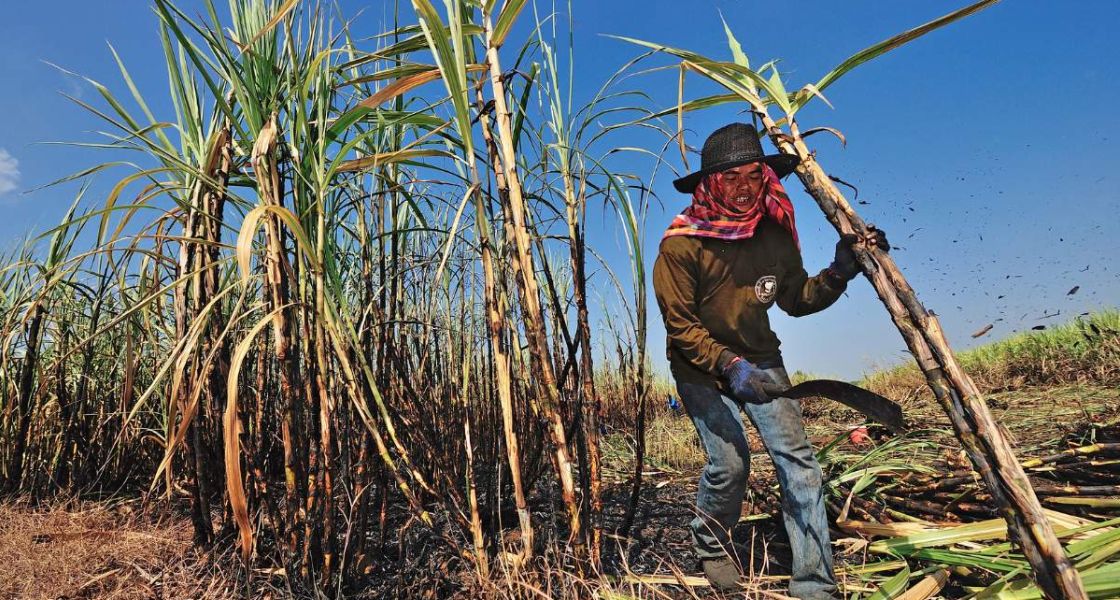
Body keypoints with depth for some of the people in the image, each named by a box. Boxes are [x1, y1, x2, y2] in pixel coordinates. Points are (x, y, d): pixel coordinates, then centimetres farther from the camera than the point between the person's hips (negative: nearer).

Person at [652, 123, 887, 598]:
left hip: (759, 359, 4)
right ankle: (710, 542, 20)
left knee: (798, 459, -8)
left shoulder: (776, 236, -7)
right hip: (700, 367, -4)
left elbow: (795, 300, 6)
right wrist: (728, 366, -32)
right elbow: (680, 327, -19)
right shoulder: (681, 244, -21)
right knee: (730, 461, -14)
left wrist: (838, 273, -11)